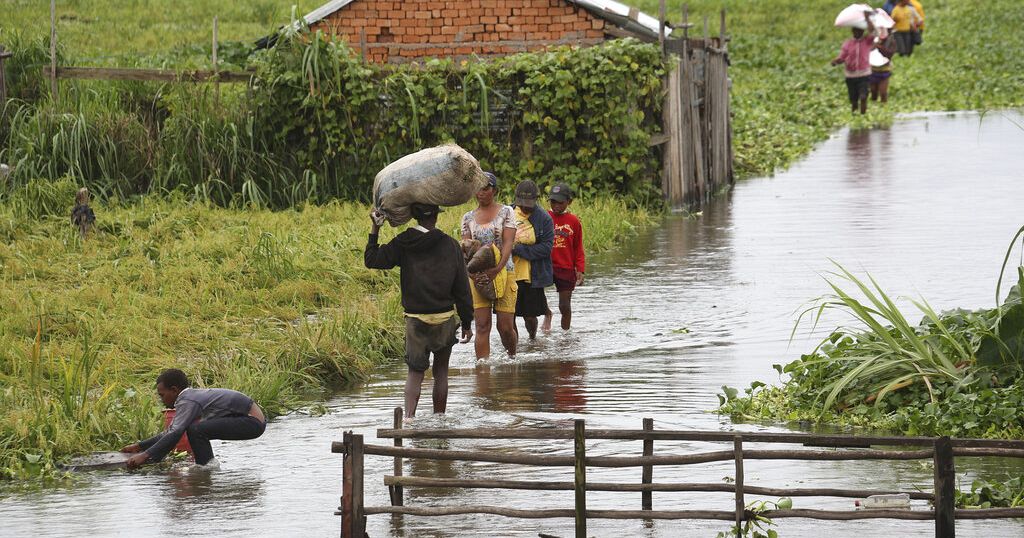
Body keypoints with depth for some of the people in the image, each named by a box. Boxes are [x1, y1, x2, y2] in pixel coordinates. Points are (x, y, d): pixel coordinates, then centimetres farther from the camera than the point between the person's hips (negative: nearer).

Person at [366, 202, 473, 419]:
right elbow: (462, 288, 0)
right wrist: (466, 322, 7)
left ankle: (409, 415, -15)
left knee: (415, 372, 5)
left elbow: (372, 260, 3)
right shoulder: (450, 245, -4)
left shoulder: (402, 243, -4)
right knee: (441, 371, 14)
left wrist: (374, 231, 13)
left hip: (415, 319, 0)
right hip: (445, 319, 0)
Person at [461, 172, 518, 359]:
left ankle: (512, 357, 26)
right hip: (478, 275, 2)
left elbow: (508, 243, -7)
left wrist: (498, 269, -23)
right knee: (482, 325, -8)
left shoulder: (505, 212, 3)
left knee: (506, 326, -1)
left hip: (503, 273, -2)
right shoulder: (468, 217, 12)